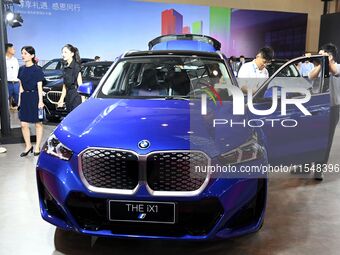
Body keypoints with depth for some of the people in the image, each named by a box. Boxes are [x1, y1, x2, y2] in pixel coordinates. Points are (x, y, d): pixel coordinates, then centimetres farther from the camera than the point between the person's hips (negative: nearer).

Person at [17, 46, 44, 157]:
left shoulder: (37, 70, -7)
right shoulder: (21, 69, 9)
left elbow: (39, 87, -7)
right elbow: (21, 86, 14)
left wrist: (40, 101, -11)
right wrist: (20, 99, 12)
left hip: (35, 97, -5)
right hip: (24, 97, 6)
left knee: (38, 123, 5)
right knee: (24, 124, 4)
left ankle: (37, 147, 15)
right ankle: (28, 146, 18)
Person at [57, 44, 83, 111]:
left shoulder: (76, 66, -9)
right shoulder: (66, 67, 14)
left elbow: (80, 85, -11)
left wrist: (83, 101, -16)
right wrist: (62, 99, 18)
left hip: (76, 96, -8)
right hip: (68, 97, 8)